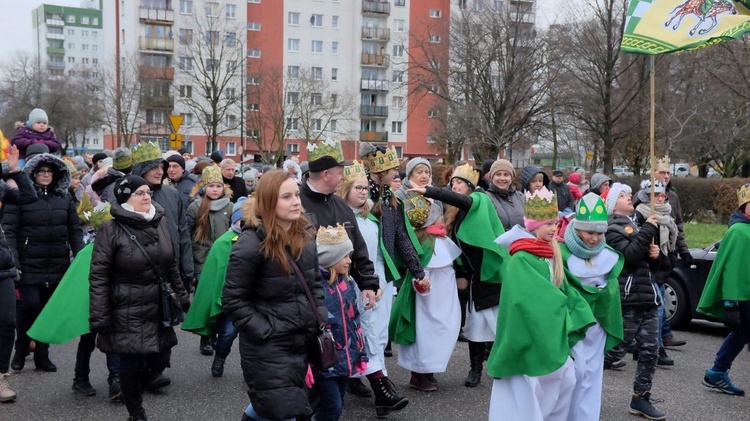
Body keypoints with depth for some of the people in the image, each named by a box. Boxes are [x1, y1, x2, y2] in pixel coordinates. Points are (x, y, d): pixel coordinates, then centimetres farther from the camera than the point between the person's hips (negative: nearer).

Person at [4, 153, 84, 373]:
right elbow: (9, 230, -7)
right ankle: (21, 351, 15)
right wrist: (13, 262, -16)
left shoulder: (64, 197, 9)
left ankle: (42, 355, 21)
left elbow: (74, 229, 10)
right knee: (29, 305, -9)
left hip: (57, 265, 4)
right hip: (30, 264, -3)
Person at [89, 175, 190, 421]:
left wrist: (182, 298, 15)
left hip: (159, 309, 5)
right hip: (128, 313, -5)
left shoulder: (160, 222, 6)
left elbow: (171, 266, 15)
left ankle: (130, 390, 38)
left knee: (160, 359, 9)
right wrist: (100, 319, -15)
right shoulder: (111, 229, -10)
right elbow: (98, 277, -11)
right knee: (131, 364, 1)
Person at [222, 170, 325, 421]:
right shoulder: (252, 242, -18)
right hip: (268, 347, -7)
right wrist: (264, 331, -15)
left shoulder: (305, 235, 3)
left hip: (302, 341, 7)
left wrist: (321, 318, 4)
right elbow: (232, 299, -14)